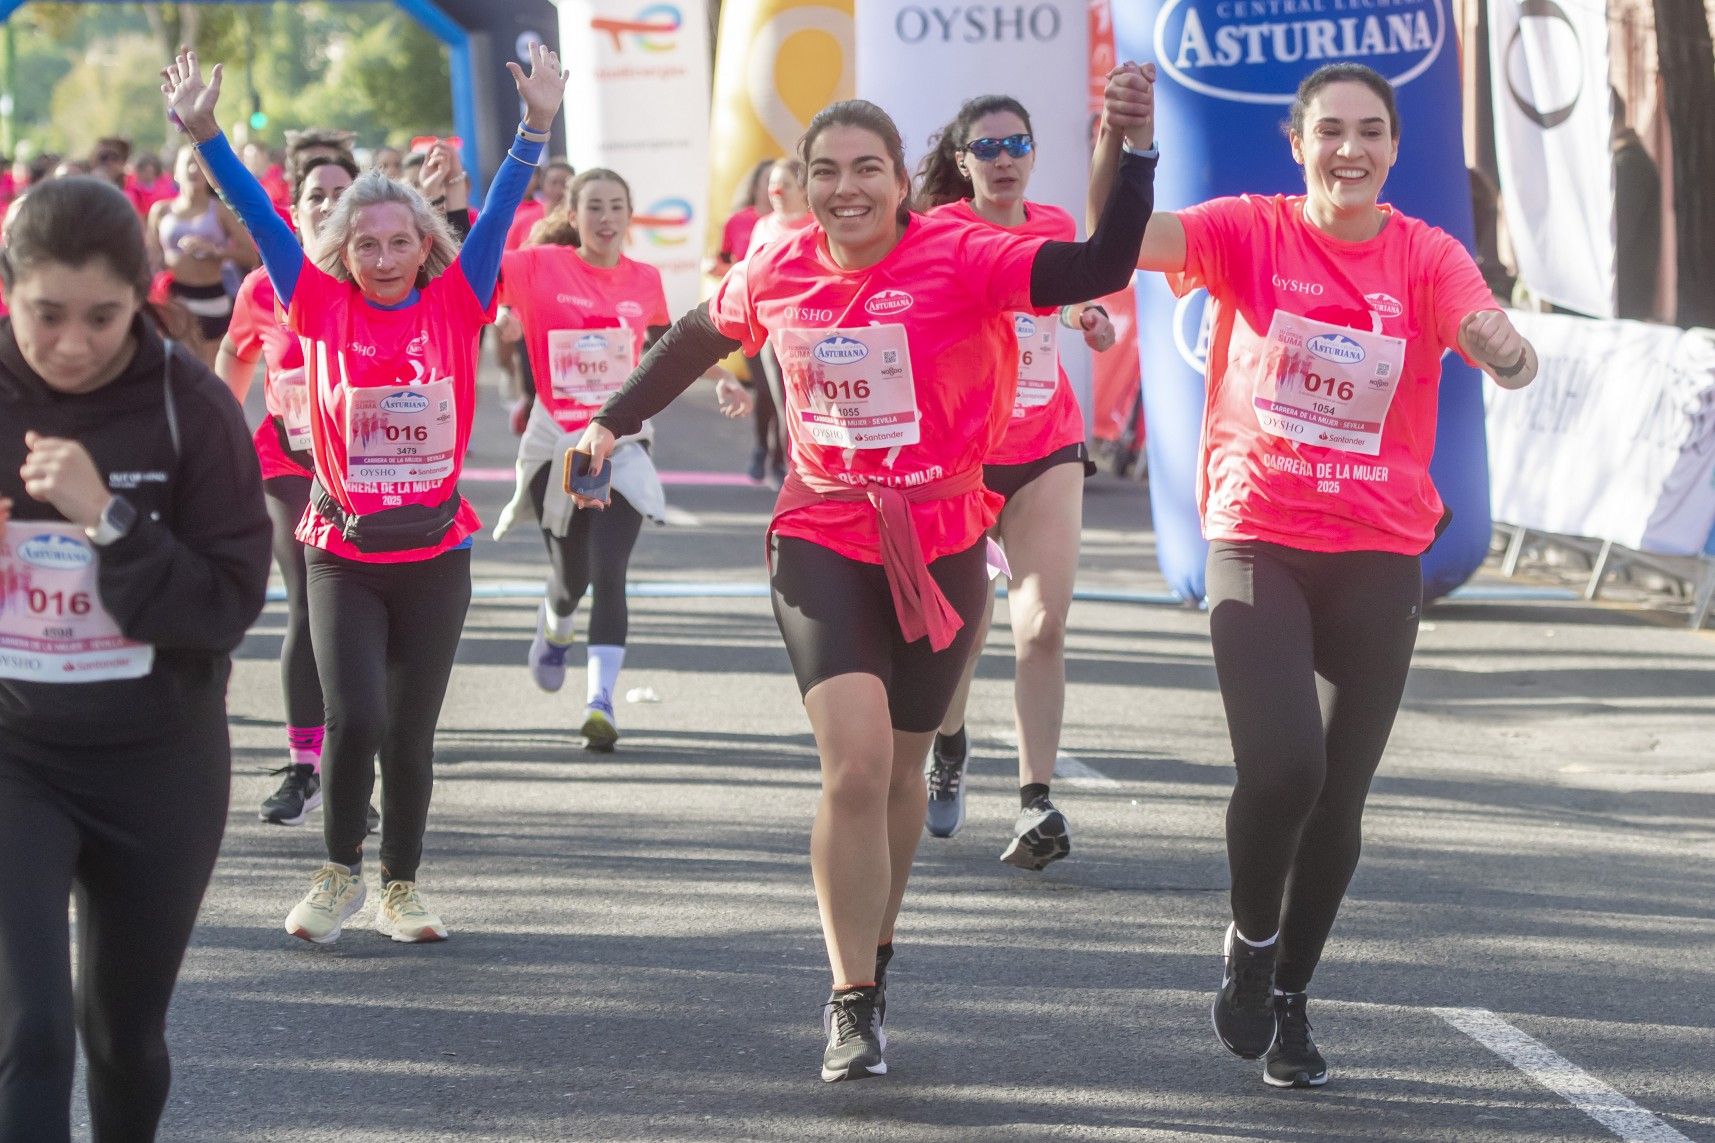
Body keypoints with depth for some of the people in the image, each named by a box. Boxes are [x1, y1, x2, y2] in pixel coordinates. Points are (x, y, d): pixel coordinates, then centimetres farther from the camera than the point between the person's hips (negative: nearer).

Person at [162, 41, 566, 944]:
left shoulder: (456, 304, -1)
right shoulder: (323, 308, -2)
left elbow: (499, 214, -7)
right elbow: (261, 219, -7)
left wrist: (537, 126, -18)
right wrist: (204, 135, -16)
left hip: (434, 549, 1)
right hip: (343, 552, -1)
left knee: (410, 730, 7)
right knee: (354, 717, -12)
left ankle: (402, 885, 24)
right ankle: (340, 869, 11)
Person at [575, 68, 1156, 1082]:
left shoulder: (957, 260, -13)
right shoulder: (777, 273, -1)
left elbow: (1101, 269, -24)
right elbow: (697, 340, 20)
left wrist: (1133, 152, -35)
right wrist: (615, 421, 25)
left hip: (940, 549, 0)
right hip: (824, 545, 1)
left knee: (899, 768, 13)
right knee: (856, 760, -15)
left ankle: (874, 958, 36)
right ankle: (855, 1007, -8)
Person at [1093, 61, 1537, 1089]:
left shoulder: (1428, 258, -1)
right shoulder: (1252, 233, -3)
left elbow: (1493, 343, -18)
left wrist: (1506, 350, -43)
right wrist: (1117, 137, -36)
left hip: (1379, 553, 2)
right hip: (1257, 541, -2)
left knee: (1340, 797, 6)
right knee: (1282, 765, -19)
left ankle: (1290, 998, 28)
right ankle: (1251, 937, 12)